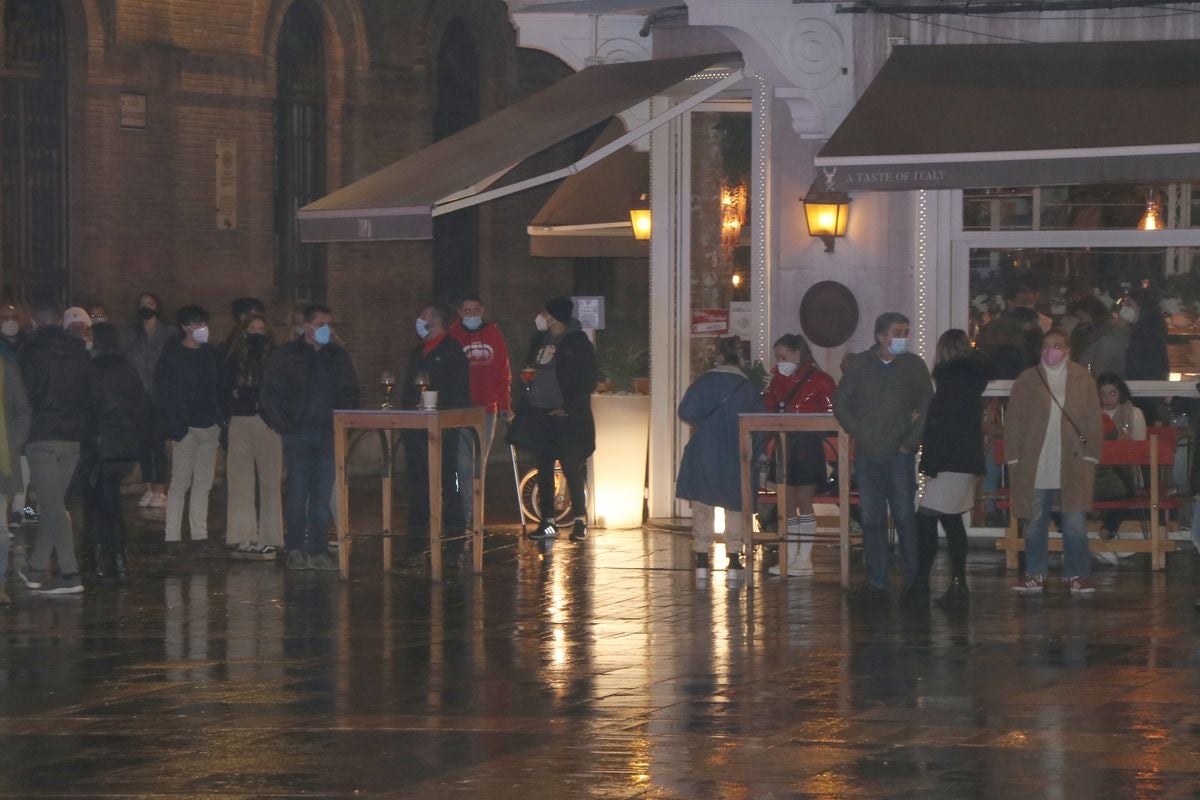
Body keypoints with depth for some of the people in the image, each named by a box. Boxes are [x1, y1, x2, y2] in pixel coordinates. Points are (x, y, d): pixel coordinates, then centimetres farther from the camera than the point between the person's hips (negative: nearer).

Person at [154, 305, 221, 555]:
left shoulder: (210, 354, 13)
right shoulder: (172, 356, -3)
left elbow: (218, 389, 15)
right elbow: (162, 394, -6)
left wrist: (220, 420, 5)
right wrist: (173, 426, -14)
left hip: (209, 427, 6)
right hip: (186, 428, -5)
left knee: (203, 483, 7)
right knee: (180, 482, -7)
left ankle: (200, 535, 11)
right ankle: (173, 538, -6)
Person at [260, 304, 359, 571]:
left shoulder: (338, 356, 11)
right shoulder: (287, 356, 0)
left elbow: (351, 393, 18)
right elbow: (269, 396, 0)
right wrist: (283, 426, -7)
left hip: (328, 435, 3)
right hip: (298, 435, -3)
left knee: (323, 495, 3)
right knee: (297, 494, -3)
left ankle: (318, 551, 7)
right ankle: (295, 549, 4)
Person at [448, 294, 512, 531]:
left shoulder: (493, 334, 9)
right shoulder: (453, 336, -2)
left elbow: (503, 371, 11)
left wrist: (505, 405, 7)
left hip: (487, 410, 4)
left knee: (479, 464, 11)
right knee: (464, 465, -9)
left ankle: (474, 515, 20)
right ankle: (466, 516, -9)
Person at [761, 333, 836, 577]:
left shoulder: (818, 380, -9)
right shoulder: (778, 379, 12)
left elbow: (832, 414, -10)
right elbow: (768, 409, 10)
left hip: (806, 446, -7)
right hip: (784, 446, 7)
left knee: (804, 502, -3)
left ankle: (804, 559, 2)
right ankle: (790, 557, 13)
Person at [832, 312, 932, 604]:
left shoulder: (914, 366, 4)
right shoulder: (858, 365, 7)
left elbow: (927, 408, 3)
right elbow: (840, 402, 11)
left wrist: (910, 443, -4)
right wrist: (857, 431, 1)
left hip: (899, 455, -2)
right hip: (867, 456, 2)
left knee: (905, 517, -5)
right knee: (871, 520, 4)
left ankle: (912, 581, 0)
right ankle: (876, 583, 9)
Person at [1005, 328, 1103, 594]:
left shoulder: (1082, 379, 6)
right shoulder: (1027, 380, 6)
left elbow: (1093, 420, 5)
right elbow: (1013, 421, 4)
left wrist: (1090, 457, -2)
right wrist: (1013, 458, -3)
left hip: (1072, 463, -1)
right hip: (1035, 465, 1)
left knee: (1075, 523, -2)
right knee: (1035, 522, 6)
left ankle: (1077, 575, 5)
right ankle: (1035, 574, 15)